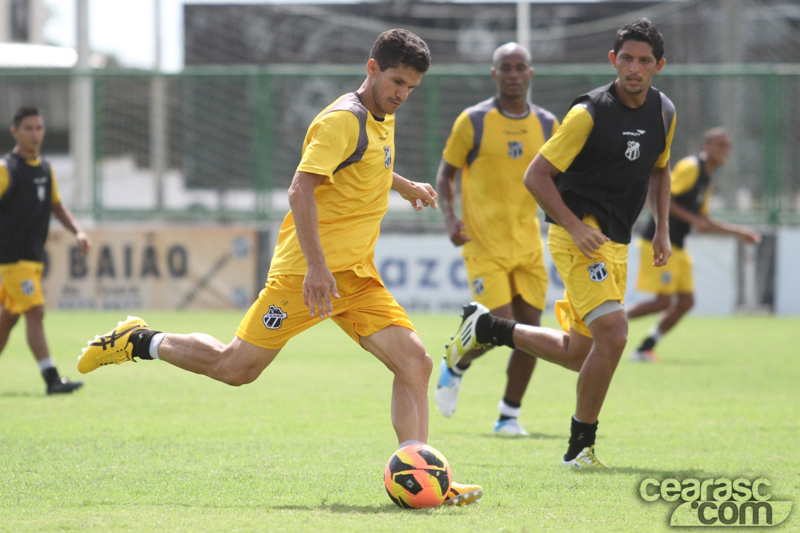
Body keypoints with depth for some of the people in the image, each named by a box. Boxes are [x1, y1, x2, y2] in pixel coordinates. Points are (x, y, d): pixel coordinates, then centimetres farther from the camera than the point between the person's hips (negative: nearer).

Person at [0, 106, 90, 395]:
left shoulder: (46, 169, 12)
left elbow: (56, 205, 22)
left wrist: (77, 231, 8)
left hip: (34, 256, 7)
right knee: (35, 311, -15)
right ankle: (52, 379, -19)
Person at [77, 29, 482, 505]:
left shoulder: (383, 119, 14)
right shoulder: (343, 120, -14)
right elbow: (301, 189, -25)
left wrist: (407, 187, 43)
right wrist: (316, 265, -31)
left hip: (357, 277, 8)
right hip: (306, 270, -8)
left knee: (415, 362, -9)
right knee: (236, 368, -3)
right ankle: (138, 342, 19)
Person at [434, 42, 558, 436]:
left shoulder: (546, 125, 7)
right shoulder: (473, 122, -4)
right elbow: (445, 174, 4)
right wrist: (449, 218, -12)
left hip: (528, 244, 4)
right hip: (484, 244, -4)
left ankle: (509, 415, 13)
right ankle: (455, 367, 19)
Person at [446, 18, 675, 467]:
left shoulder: (664, 112, 6)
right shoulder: (590, 112, -14)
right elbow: (536, 176, -12)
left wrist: (662, 230, 13)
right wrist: (575, 226, -20)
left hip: (616, 244, 8)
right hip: (579, 236, -8)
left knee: (579, 353, 12)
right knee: (613, 333, -21)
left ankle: (487, 328, 31)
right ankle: (581, 446, -8)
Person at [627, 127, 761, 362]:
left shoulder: (706, 180, 18)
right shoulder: (690, 167, -11)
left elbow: (703, 223, 25)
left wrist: (737, 232, 22)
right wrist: (692, 218, -23)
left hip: (676, 247, 9)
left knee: (686, 301, 4)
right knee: (664, 301, -14)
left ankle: (645, 349, 9)